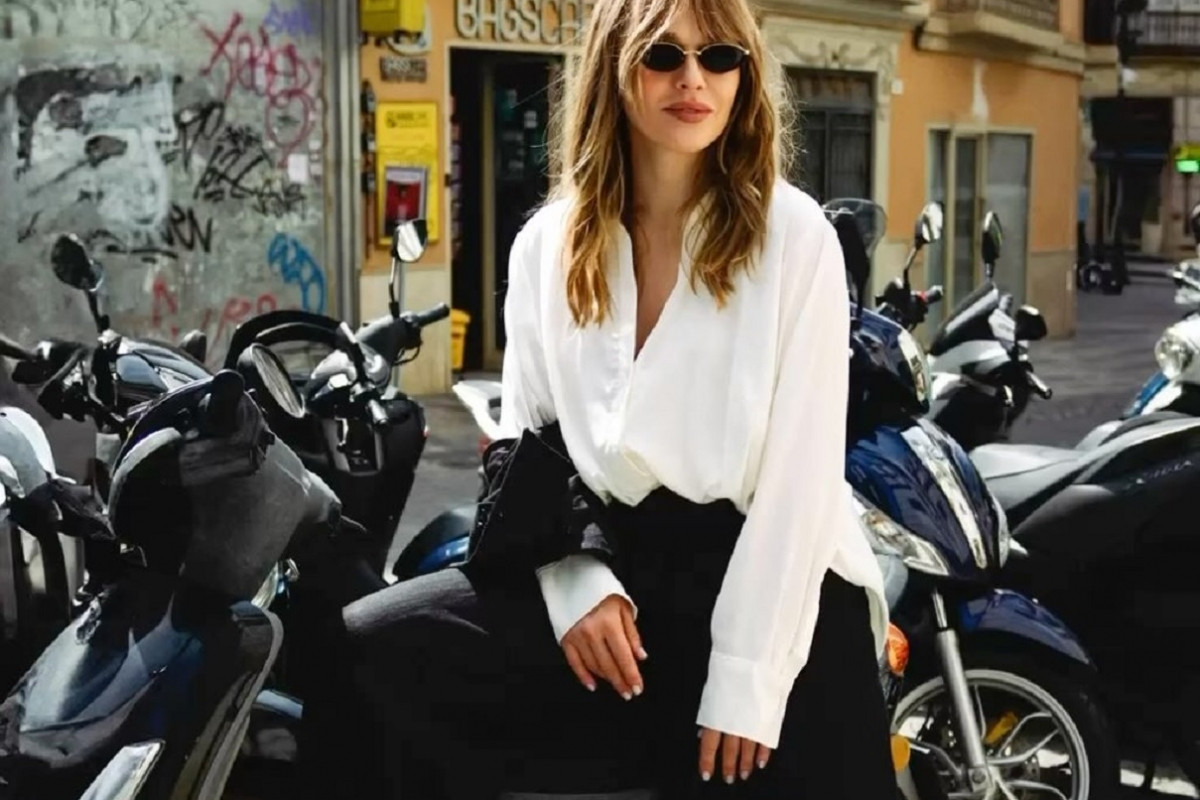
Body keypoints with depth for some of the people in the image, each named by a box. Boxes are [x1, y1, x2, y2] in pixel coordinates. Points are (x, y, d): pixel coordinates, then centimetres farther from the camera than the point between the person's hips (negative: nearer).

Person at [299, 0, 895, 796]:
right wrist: (577, 583, -7)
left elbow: (803, 468, -9)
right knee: (367, 656, -10)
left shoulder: (793, 234, -4)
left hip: (770, 579, -3)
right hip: (613, 564, 3)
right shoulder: (547, 243, 7)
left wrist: (746, 672, -14)